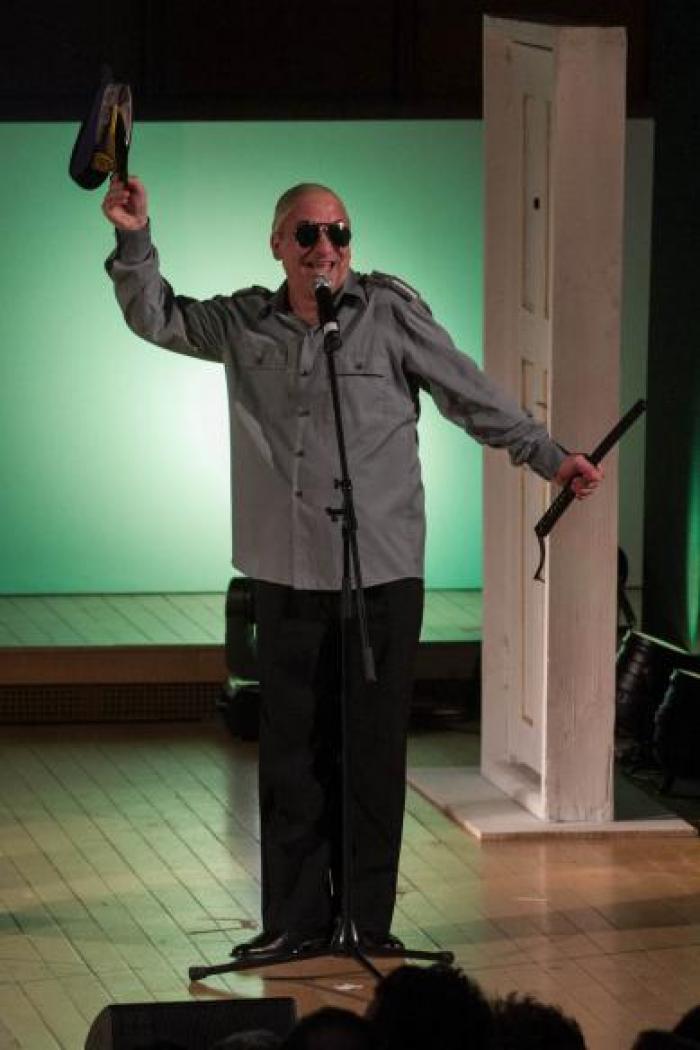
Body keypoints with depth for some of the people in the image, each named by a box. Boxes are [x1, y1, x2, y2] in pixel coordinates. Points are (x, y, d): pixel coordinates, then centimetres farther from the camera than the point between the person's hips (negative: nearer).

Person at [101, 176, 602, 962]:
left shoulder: (391, 313, -2)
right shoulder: (247, 324, 8)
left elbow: (473, 396, 2)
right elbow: (156, 319, 16)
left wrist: (549, 457, 0)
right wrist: (134, 240, 2)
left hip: (382, 576, -3)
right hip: (287, 578, 3)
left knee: (374, 751, 1)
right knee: (291, 752, 7)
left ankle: (370, 920, 10)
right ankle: (296, 920, 16)